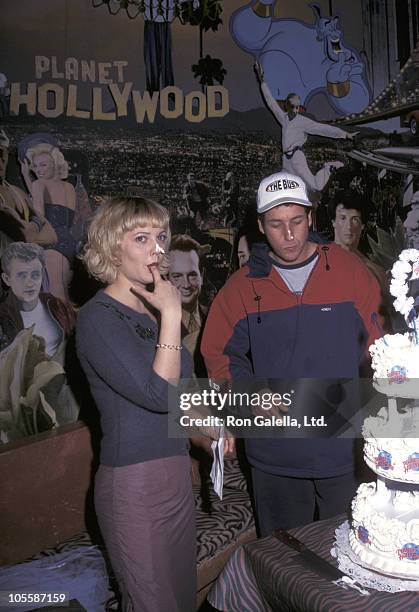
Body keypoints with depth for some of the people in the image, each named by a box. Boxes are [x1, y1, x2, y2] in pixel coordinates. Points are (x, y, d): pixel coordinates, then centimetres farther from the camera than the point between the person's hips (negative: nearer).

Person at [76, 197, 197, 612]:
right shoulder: (97, 317, -16)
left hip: (176, 472, 8)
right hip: (134, 482, -8)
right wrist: (172, 315, -21)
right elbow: (158, 394, -24)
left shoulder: (151, 310, 9)